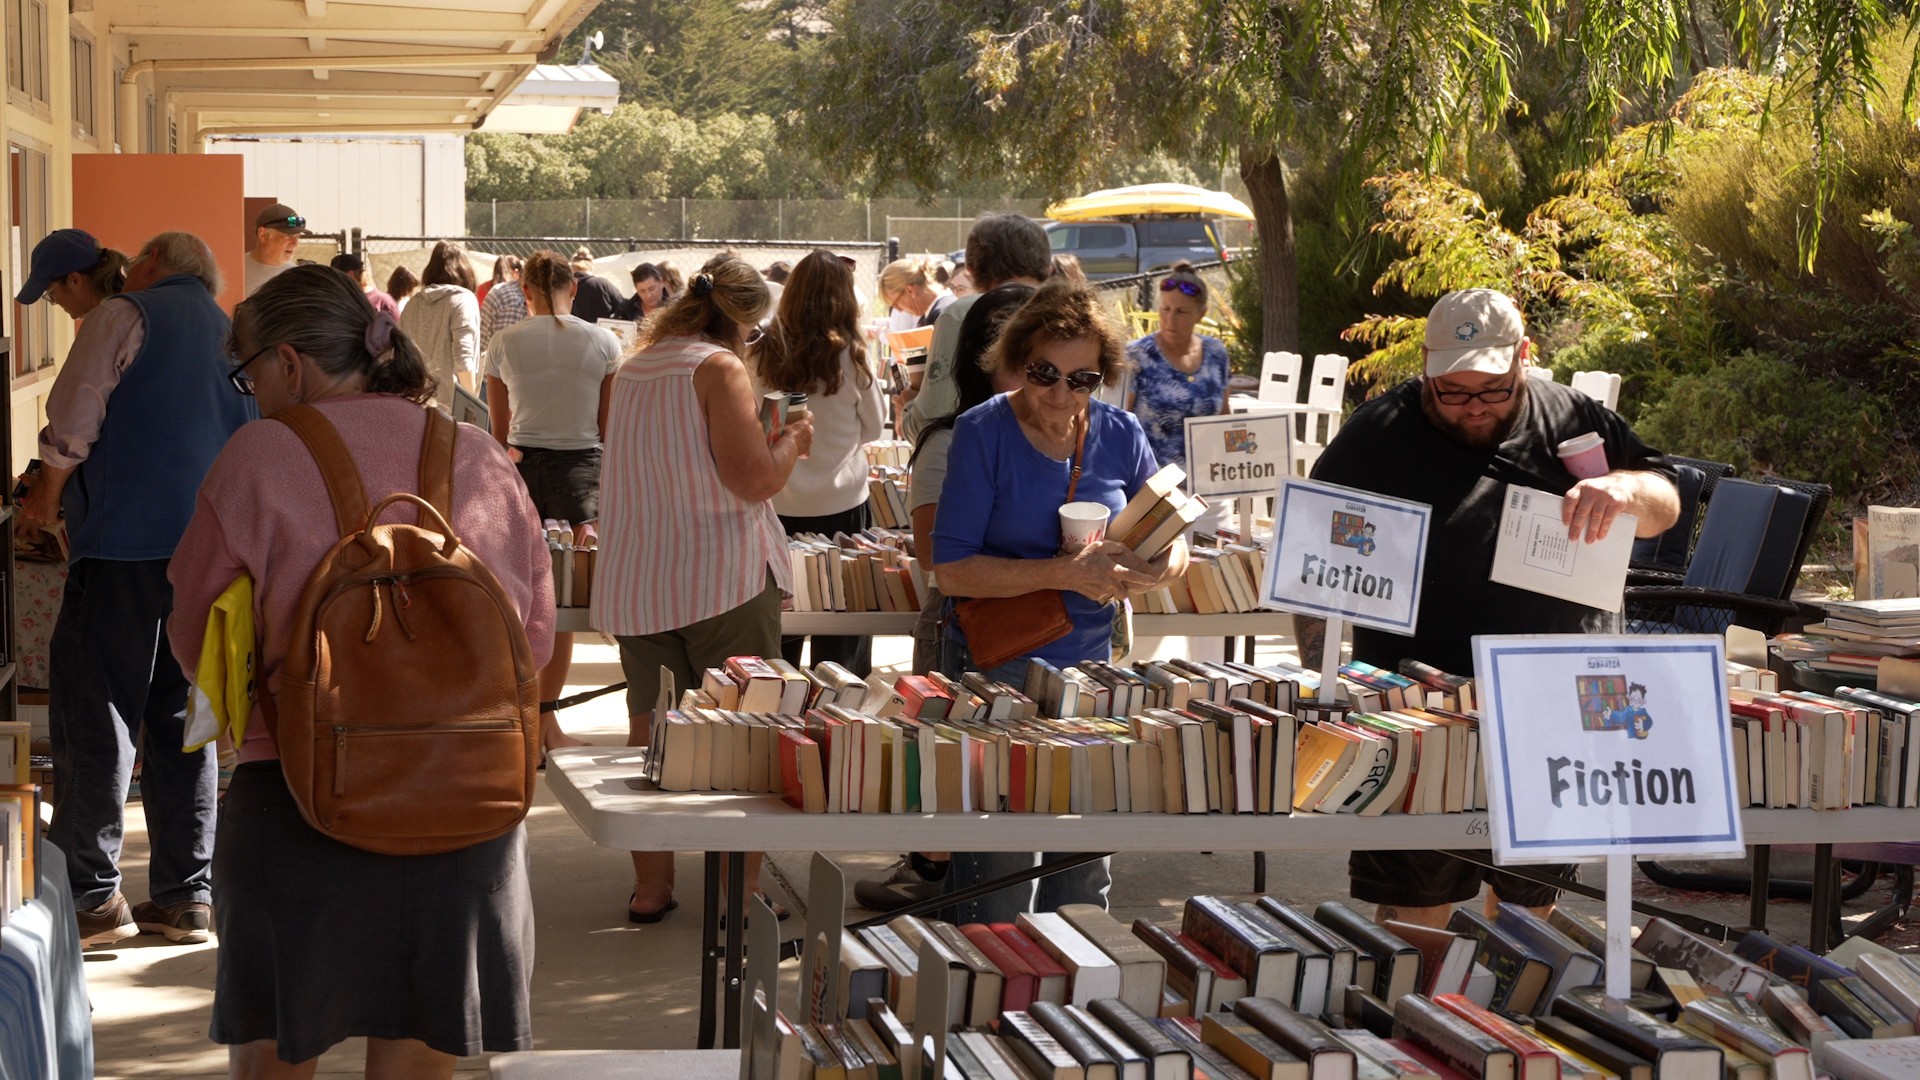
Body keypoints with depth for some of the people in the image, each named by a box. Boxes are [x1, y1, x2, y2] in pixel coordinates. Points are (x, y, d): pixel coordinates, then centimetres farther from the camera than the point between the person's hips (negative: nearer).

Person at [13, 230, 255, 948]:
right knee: (180, 718, 10)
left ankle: (92, 895, -3)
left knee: (94, 714, -2)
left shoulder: (126, 316, 0)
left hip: (130, 537, -7)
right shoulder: (231, 336, 20)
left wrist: (46, 494, 7)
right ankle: (186, 896, 10)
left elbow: (74, 419, -8)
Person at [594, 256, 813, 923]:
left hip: (636, 584, 6)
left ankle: (651, 886, 15)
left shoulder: (632, 370, 12)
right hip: (722, 575, -6)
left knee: (650, 732, 10)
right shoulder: (719, 368, -11)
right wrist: (792, 440, 1)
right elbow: (756, 480, -19)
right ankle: (741, 887, 5)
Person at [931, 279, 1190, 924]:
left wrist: (1157, 567, -16)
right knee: (998, 862, -2)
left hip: (1088, 665, 4)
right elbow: (952, 569, -15)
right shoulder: (984, 433, -10)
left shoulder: (1120, 436, 2)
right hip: (992, 666, -4)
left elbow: (1172, 538, 9)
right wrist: (1065, 573, -24)